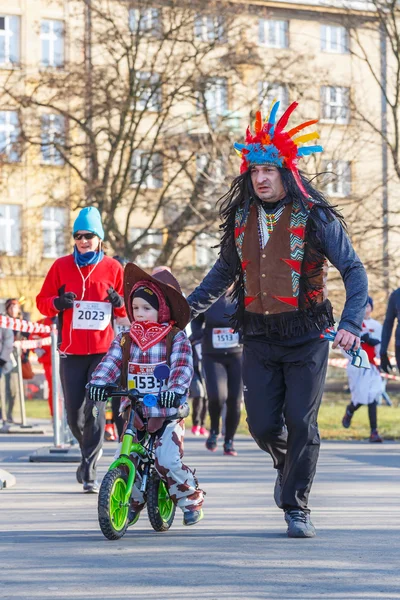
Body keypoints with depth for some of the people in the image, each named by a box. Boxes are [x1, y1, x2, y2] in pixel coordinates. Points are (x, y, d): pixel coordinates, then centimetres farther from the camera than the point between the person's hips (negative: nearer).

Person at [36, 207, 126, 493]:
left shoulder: (113, 268, 5)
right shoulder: (62, 266, 6)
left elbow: (126, 309, 12)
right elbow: (42, 301, 7)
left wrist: (119, 303, -11)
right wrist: (57, 303, -14)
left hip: (103, 350, -2)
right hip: (71, 350, 2)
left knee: (95, 408, -11)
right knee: (74, 412, 2)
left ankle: (90, 471, -6)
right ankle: (89, 452, 30)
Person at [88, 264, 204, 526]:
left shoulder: (176, 339, -2)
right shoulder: (125, 340, 7)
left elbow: (183, 367, -15)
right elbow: (110, 362, -5)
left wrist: (175, 389, -35)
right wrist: (98, 383, -25)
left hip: (168, 414, -4)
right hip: (134, 415, 4)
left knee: (167, 460, -18)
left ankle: (192, 499, 6)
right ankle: (133, 502, 20)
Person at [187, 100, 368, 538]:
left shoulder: (314, 218, -8)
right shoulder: (241, 218, 5)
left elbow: (353, 271, -8)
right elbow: (225, 271, 20)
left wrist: (351, 324, -21)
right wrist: (186, 308, 13)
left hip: (306, 337, -3)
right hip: (259, 337, 4)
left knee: (301, 423, -6)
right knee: (263, 424, 1)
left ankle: (296, 508, 6)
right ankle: (287, 465, 34)